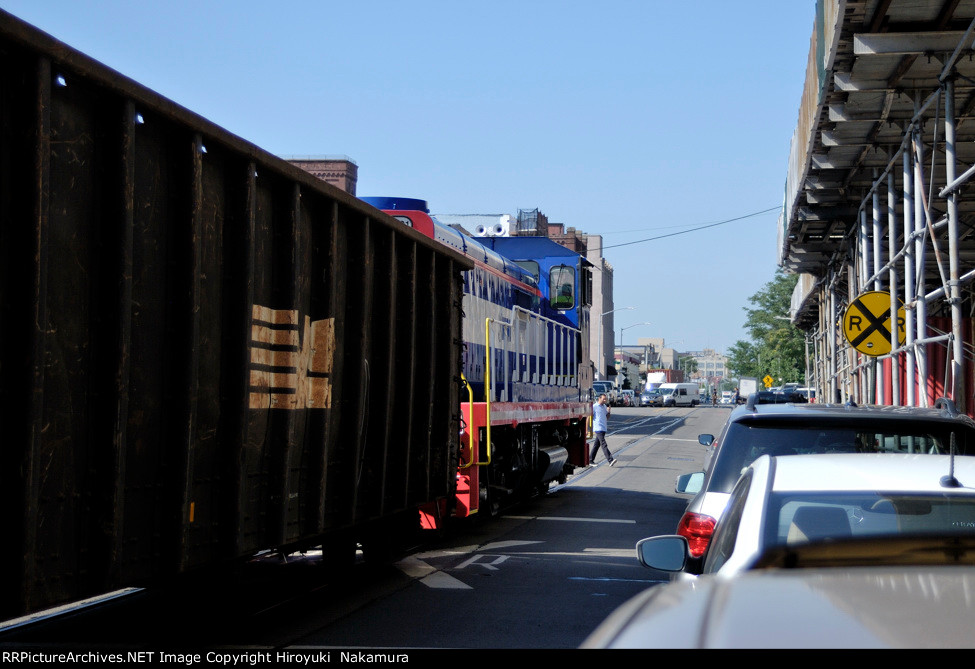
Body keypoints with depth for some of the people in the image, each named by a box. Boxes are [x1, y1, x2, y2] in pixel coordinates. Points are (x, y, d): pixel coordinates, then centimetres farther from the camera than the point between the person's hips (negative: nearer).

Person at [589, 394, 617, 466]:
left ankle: (590, 461, 17)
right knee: (604, 444, -15)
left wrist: (608, 411, 1)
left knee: (596, 445, 11)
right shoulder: (594, 407, -7)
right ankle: (610, 460, -24)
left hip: (603, 429, 8)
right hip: (598, 429, -8)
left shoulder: (604, 406, 15)